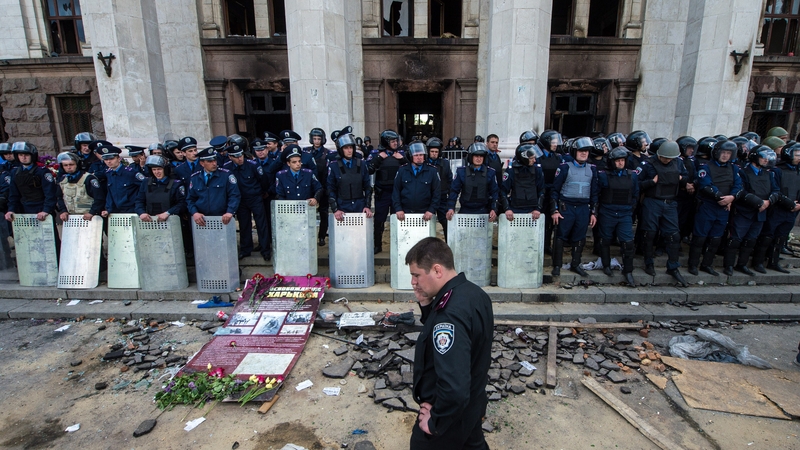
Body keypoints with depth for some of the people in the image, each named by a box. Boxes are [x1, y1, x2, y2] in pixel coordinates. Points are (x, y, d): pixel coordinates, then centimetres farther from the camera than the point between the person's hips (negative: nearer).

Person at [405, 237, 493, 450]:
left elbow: (454, 388, -40)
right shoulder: (473, 293, -6)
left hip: (451, 412, -8)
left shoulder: (451, 314, -36)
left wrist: (435, 421, -23)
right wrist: (427, 306, -9)